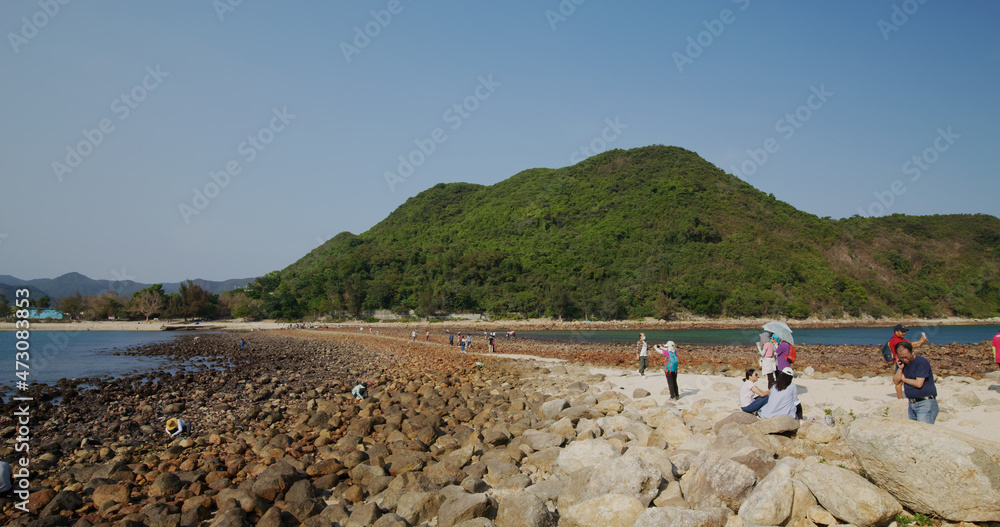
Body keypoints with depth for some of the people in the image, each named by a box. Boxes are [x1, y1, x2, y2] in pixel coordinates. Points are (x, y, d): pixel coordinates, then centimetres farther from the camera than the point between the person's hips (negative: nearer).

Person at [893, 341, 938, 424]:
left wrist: (904, 379, -3)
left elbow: (919, 383, -20)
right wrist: (900, 368, -9)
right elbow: (896, 381, 6)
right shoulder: (901, 363, 7)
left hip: (925, 404, -7)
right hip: (911, 404, 7)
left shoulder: (922, 362, -14)